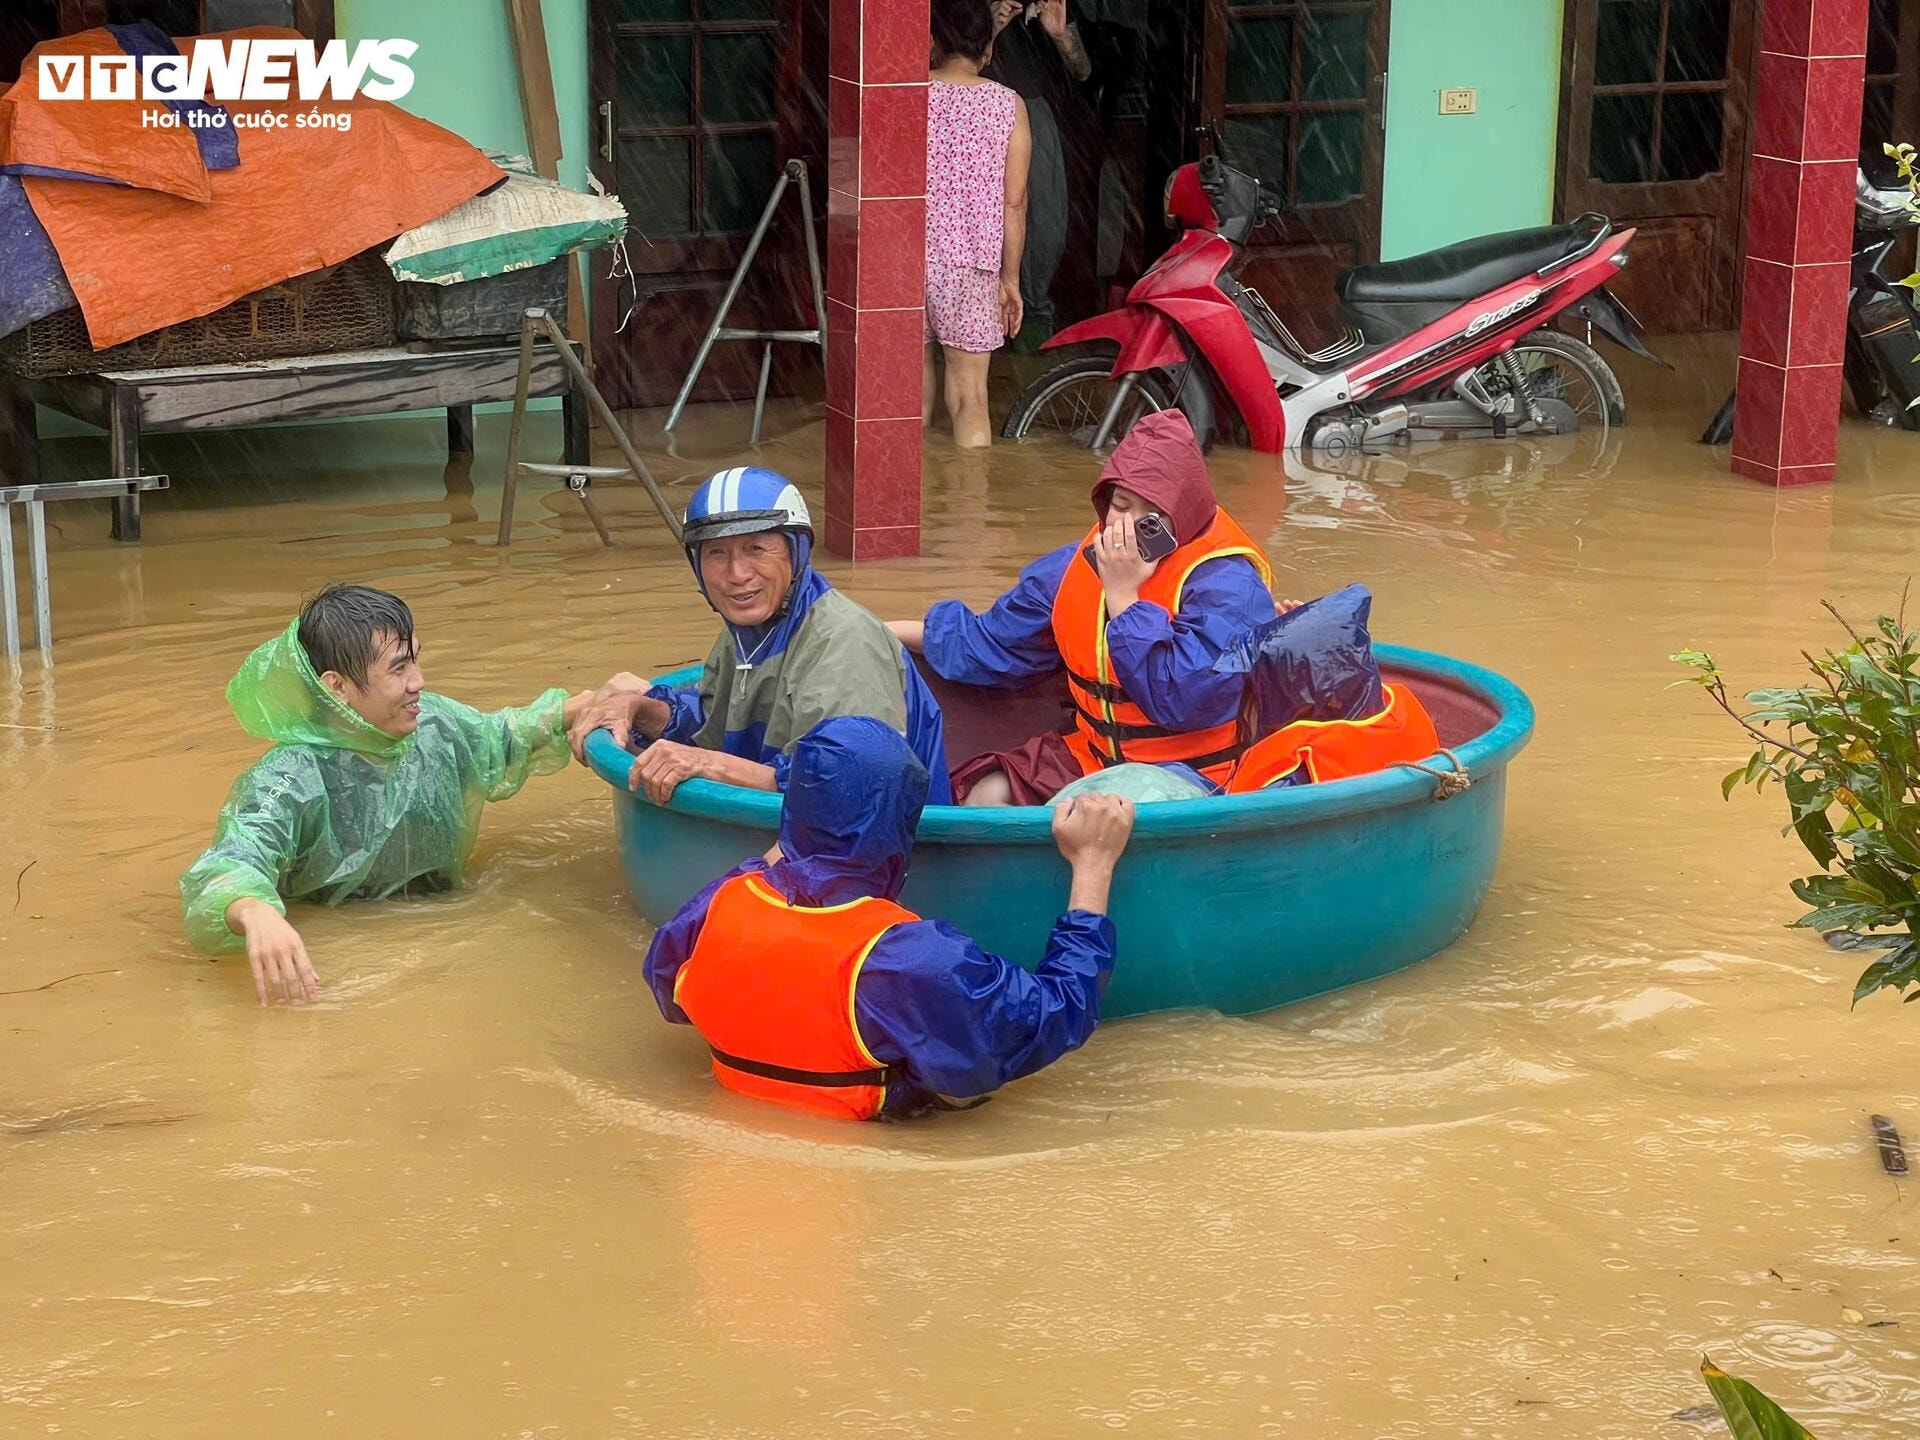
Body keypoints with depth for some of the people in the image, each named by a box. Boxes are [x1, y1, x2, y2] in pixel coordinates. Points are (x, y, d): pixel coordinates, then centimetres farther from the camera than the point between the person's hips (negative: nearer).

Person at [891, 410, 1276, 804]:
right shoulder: (1080, 564, 5)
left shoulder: (1228, 584, -18)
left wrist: (1123, 596, -23)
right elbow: (987, 646, 16)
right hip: (1092, 757, 7)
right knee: (988, 795, -13)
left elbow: (1186, 700, -30)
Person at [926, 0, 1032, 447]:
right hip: (970, 264, -1)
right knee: (969, 398, 3)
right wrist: (1010, 278, 7)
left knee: (915, 393, 13)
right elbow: (1014, 203, -1)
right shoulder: (1009, 105, 0)